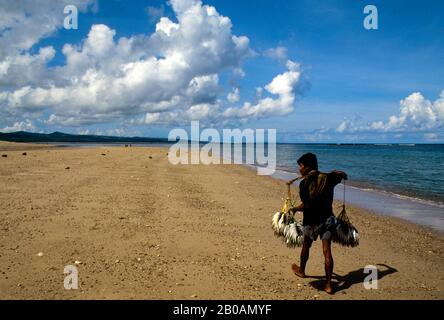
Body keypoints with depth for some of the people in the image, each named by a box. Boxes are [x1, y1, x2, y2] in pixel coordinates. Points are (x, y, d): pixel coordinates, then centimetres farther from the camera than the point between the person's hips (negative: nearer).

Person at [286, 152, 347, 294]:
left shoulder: (304, 183, -15)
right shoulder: (327, 178, -1)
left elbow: (306, 205, -21)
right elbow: (344, 175, 17)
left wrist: (294, 209, -5)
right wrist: (337, 173, 36)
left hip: (312, 220, -3)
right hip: (328, 218, 3)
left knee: (306, 246, 20)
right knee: (327, 251, 3)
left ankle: (301, 271, 43)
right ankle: (328, 284, 3)